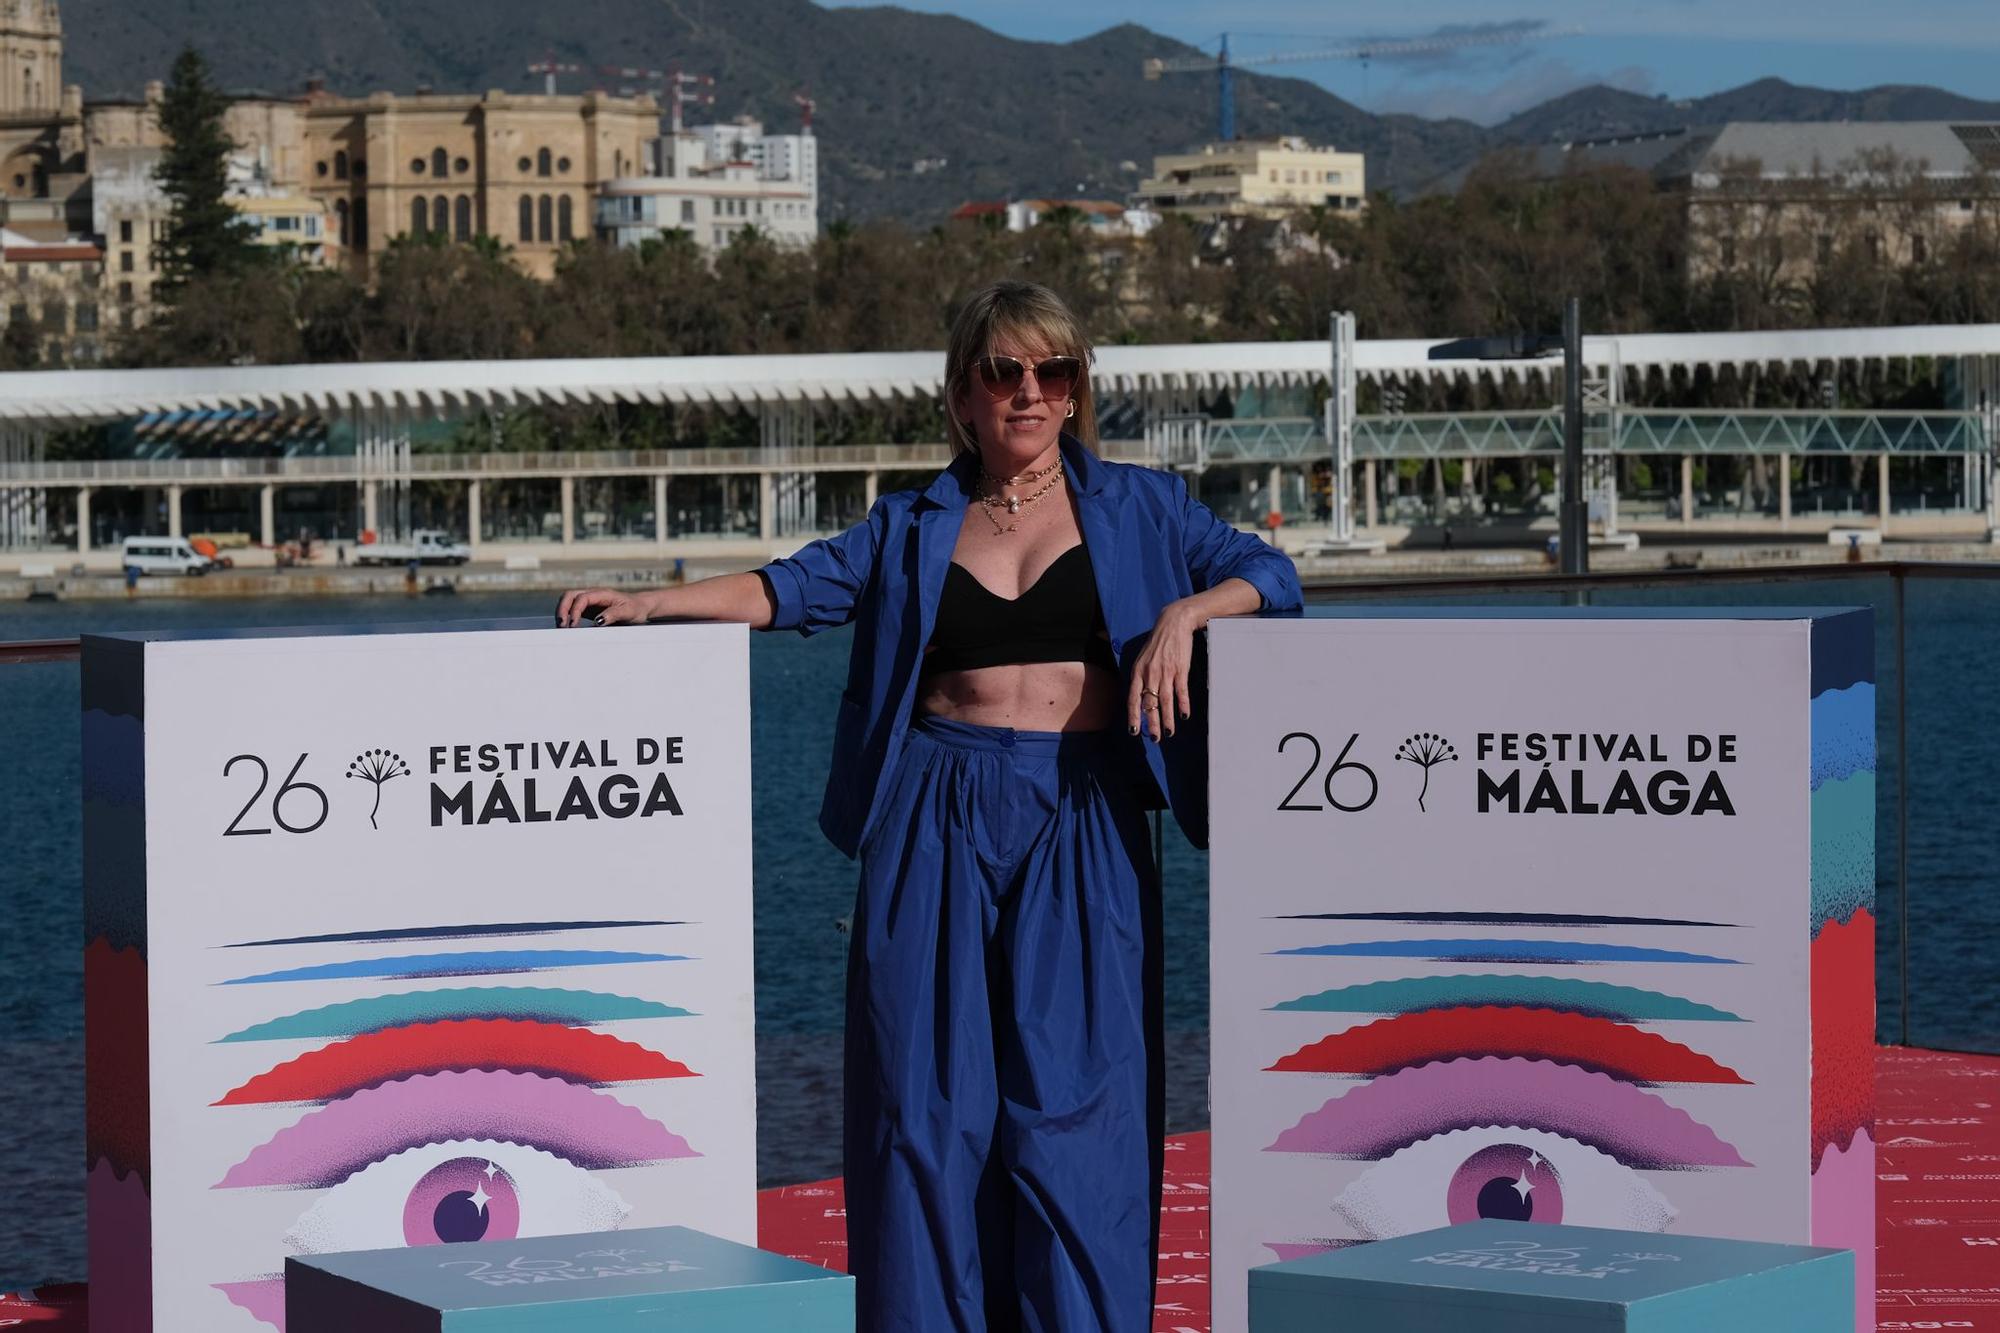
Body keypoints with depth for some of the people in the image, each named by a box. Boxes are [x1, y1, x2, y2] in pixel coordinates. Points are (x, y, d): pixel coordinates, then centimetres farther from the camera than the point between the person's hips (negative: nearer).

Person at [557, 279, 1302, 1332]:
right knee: (930, 1095, -3)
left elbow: (1268, 575, 8)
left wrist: (1184, 613, -11)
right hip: (936, 825, 1)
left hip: (1079, 827, -1)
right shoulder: (913, 528, 15)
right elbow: (790, 588, 7)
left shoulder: (1135, 508, 13)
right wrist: (649, 603, -5)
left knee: (1070, 1098, -8)